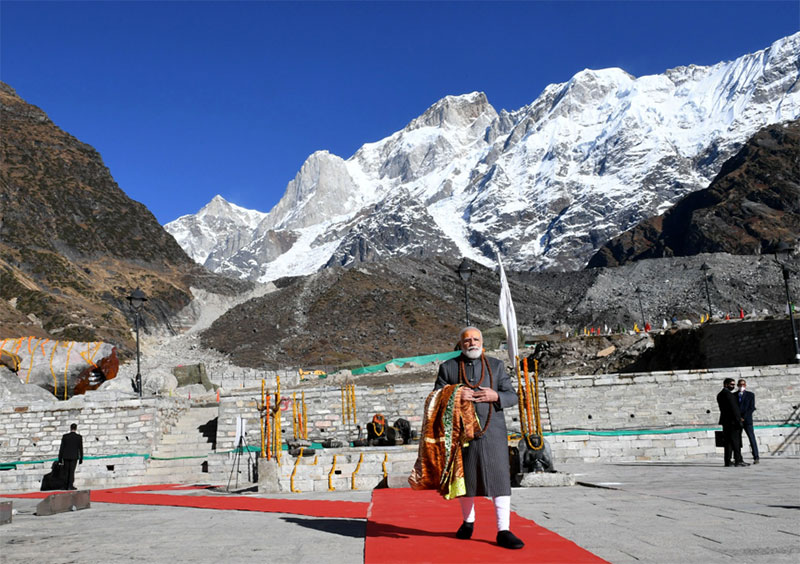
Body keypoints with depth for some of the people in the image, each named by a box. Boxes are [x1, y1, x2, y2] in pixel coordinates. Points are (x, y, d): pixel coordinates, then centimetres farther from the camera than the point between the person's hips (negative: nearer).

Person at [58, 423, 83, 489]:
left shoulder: (65, 436, -2)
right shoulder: (79, 437, -4)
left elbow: (61, 448, -1)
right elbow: (80, 448, -3)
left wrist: (60, 458, 5)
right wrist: (81, 458, 4)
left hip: (66, 456, 1)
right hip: (74, 457, -1)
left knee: (66, 471, 10)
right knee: (72, 471, 0)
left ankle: (66, 486, 10)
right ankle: (70, 486, -7)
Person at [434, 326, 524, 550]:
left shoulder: (496, 366, 6)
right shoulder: (448, 367, 5)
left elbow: (512, 397, 3)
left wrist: (495, 396, -18)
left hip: (492, 432, 0)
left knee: (499, 477, -6)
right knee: (465, 478, 11)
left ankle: (503, 531, -1)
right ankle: (468, 522, 31)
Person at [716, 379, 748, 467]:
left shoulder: (719, 394, 16)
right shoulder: (728, 394, -13)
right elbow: (733, 408, -18)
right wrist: (738, 420, -17)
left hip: (725, 421, 9)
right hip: (732, 421, -9)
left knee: (728, 442, 9)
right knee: (736, 441, -6)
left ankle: (728, 461, 8)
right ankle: (738, 460, -7)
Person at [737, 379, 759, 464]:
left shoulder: (750, 395, 6)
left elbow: (752, 408, -2)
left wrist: (743, 417, -11)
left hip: (747, 420, -2)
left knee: (752, 438, -6)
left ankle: (756, 458, -4)